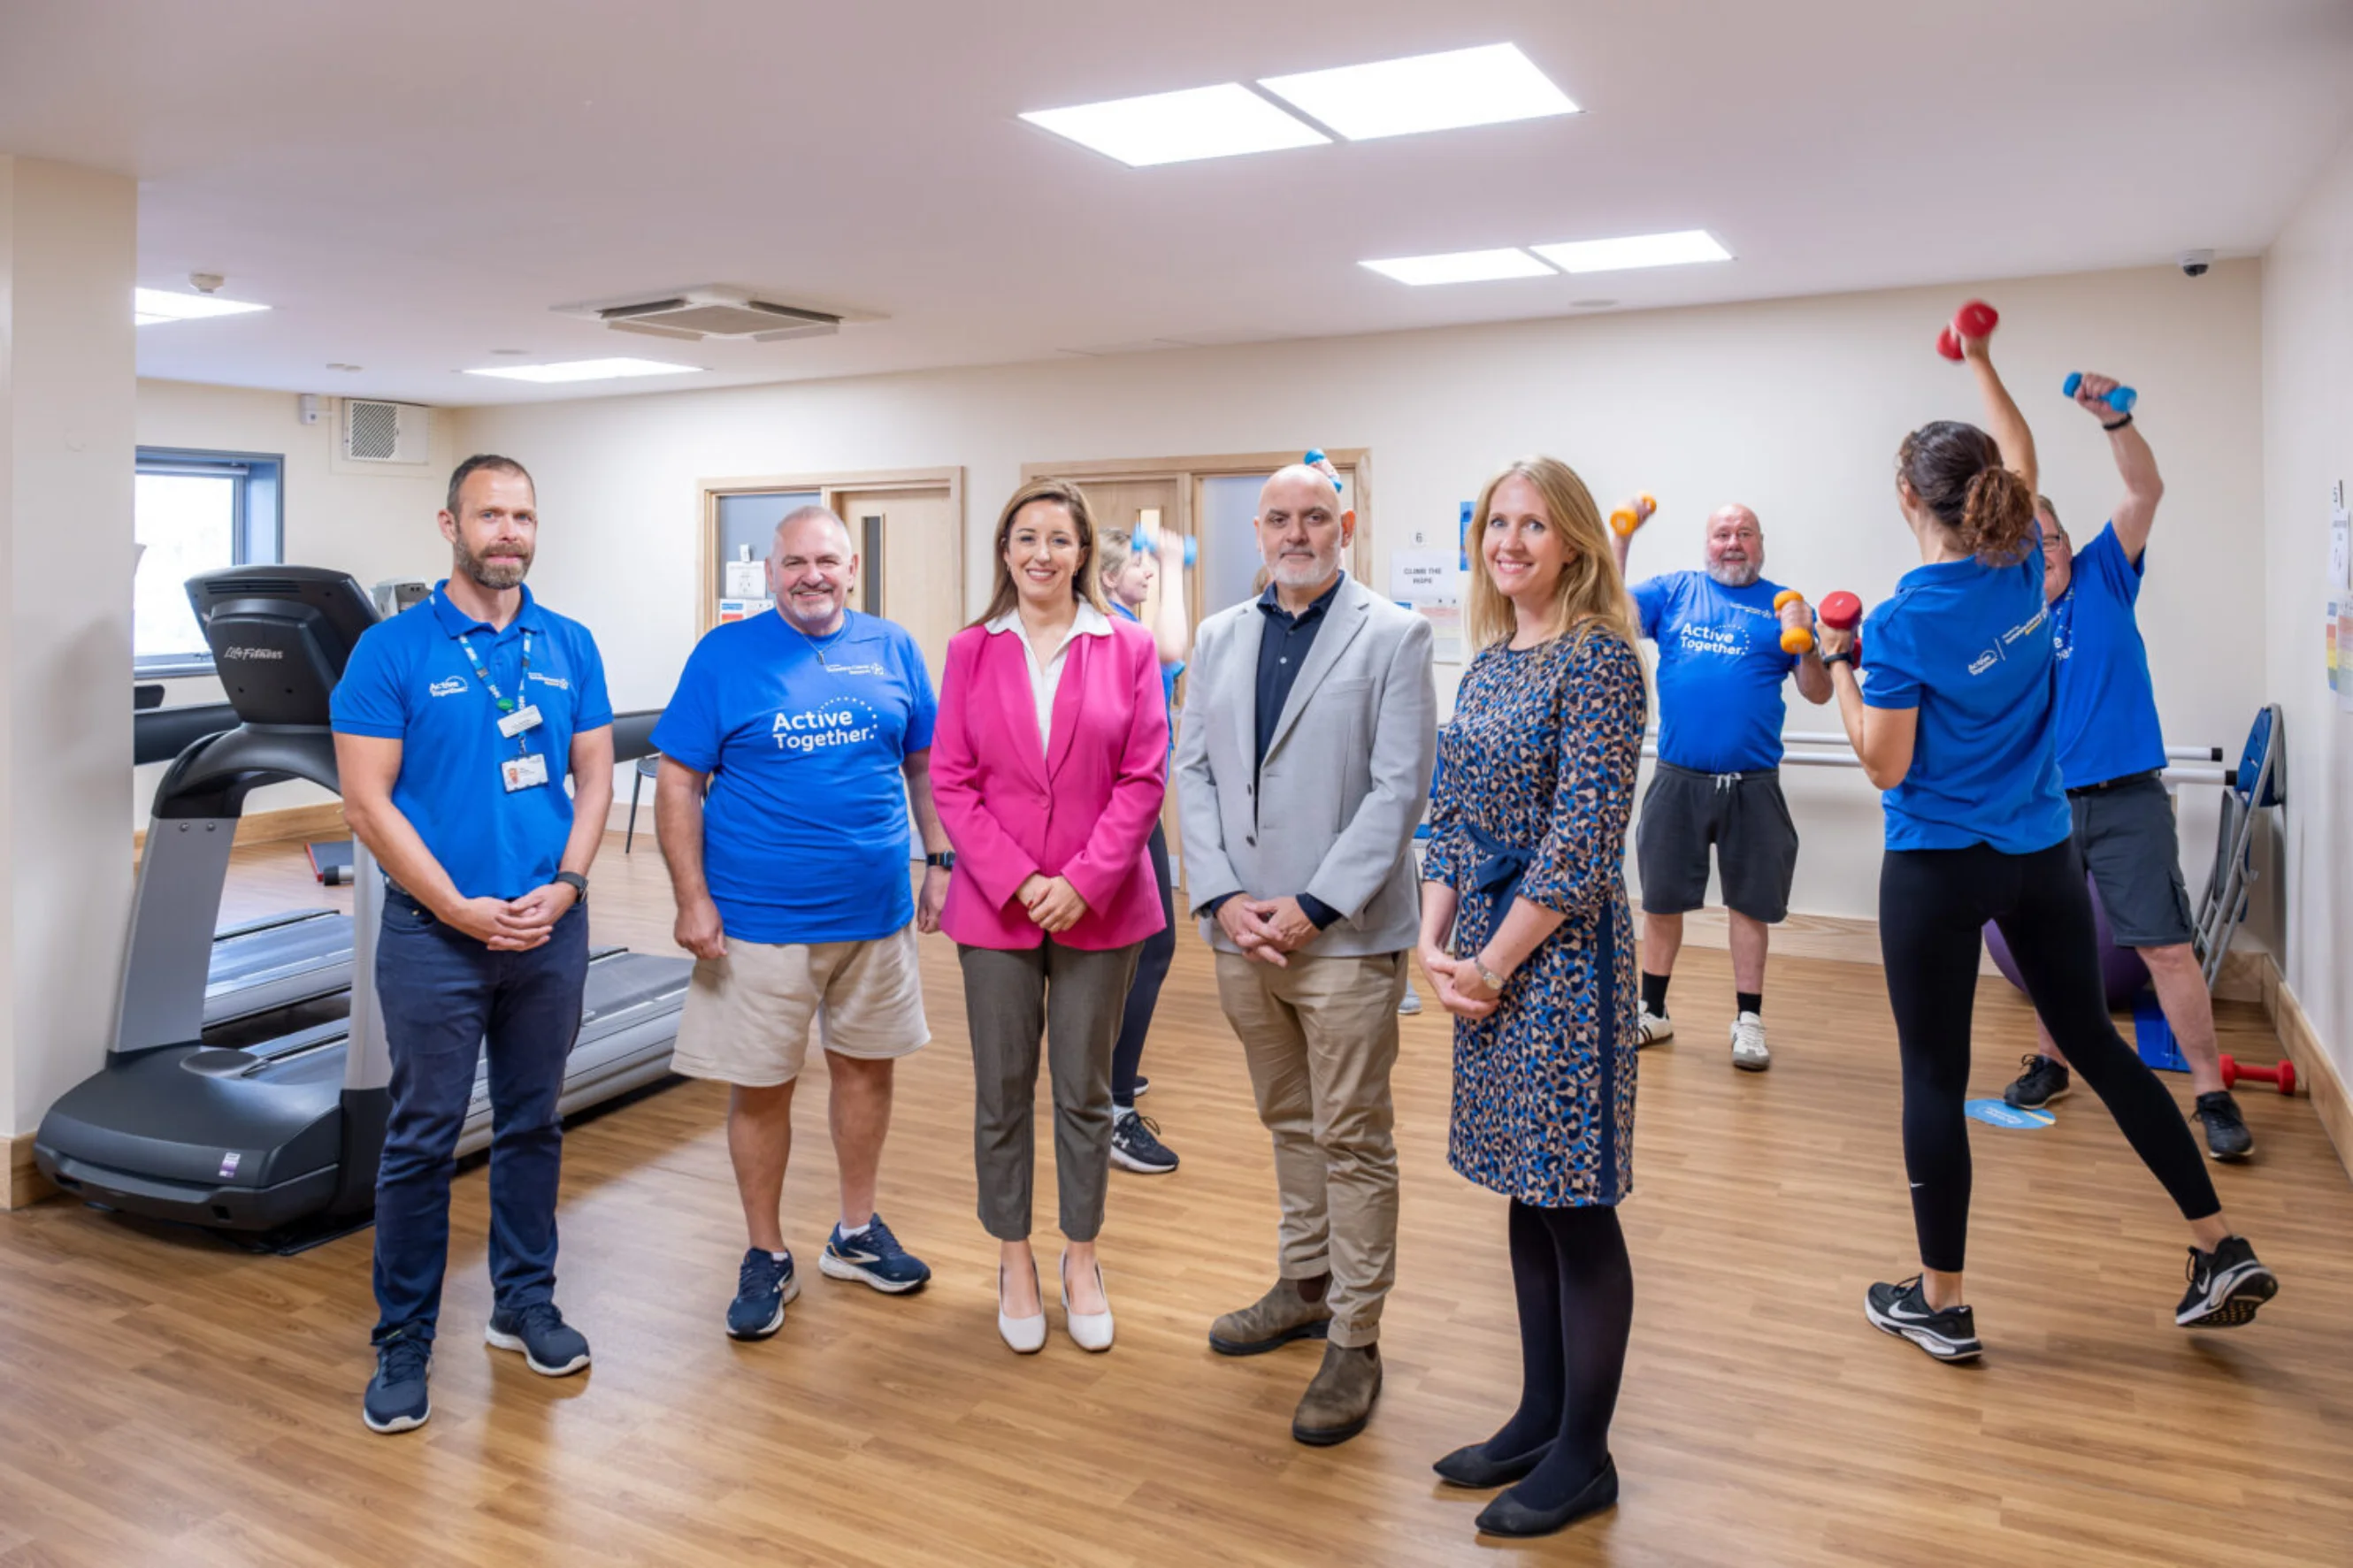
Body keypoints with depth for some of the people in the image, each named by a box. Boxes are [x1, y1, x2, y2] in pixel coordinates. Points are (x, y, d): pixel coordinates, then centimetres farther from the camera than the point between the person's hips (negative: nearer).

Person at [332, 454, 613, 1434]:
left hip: (552, 929, 3)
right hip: (435, 933, -3)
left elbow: (595, 777, 6)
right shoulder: (393, 649, -5)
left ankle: (525, 1302, 30)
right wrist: (464, 909, -13)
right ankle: (403, 1343, 18)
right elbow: (367, 803, -8)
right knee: (422, 1140, 4)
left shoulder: (570, 646, 5)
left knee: (533, 1125, 14)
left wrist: (564, 886, -8)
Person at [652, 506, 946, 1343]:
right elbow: (678, 781, -5)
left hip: (876, 909, 3)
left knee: (865, 1065, 15)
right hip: (759, 920, -3)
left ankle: (857, 1233, 34)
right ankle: (767, 1258, 24)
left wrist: (940, 859, 4)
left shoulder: (892, 649, 4)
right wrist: (692, 898, -11)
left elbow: (924, 764, 11)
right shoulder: (725, 655, -4)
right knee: (760, 1087, 6)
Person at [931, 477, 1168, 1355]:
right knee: (1002, 1093, 10)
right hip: (994, 904, 1)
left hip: (1099, 907, -1)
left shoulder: (1128, 648, 0)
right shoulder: (971, 651, 3)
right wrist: (1016, 880, -11)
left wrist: (1084, 881, -13)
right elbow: (951, 780, -1)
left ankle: (1081, 1260, 28)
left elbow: (1145, 778, -4)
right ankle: (1014, 1262, 27)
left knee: (1085, 1093, 10)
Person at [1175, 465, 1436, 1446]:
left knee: (1353, 1141, 2)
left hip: (1344, 932, -5)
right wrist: (1222, 897, -5)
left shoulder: (1393, 636, -3)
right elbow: (1192, 772, 8)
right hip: (1242, 927, 5)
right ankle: (1305, 1286, 36)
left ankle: (1353, 1341, 14)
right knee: (1289, 1123, 19)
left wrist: (1312, 906, -15)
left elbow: (1399, 787, -10)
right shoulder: (1218, 639, 12)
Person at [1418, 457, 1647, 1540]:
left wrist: (1492, 962, -14)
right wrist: (1434, 941, 1)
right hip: (1483, 955, 8)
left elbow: (1583, 837, -17)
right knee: (1527, 1195, 16)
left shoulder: (1599, 659, -12)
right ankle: (1540, 1418, 31)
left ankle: (1583, 1454, 19)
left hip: (1560, 952, -8)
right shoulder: (1488, 661, 11)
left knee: (1574, 1204, 3)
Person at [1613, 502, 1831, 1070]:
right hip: (1677, 779, 1)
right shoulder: (1674, 591, 8)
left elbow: (1818, 692, 0)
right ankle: (1652, 1011, 24)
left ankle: (1748, 1021, 19)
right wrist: (1620, 539, -11)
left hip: (1752, 785, -1)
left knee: (1749, 903, 6)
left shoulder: (1783, 604, 5)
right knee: (1661, 899, 9)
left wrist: (1804, 643, -18)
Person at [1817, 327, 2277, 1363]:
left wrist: (1840, 666, -3)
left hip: (1939, 867, -6)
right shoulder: (2022, 573, 0)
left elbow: (1886, 767, -13)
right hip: (2042, 853, 6)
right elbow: (2020, 456, 20)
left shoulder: (1904, 620, -18)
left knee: (1934, 1077, 5)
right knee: (2094, 1042, 19)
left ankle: (1941, 1305, 15)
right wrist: (1980, 364, 32)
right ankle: (2222, 1249, 23)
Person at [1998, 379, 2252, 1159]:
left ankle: (2213, 1094, 6)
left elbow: (2145, 491, -10)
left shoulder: (2103, 577, 1)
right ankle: (2049, 1064, 30)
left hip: (2126, 801, -2)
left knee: (2165, 946, -3)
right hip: (2043, 805, 2)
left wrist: (2113, 418, -24)